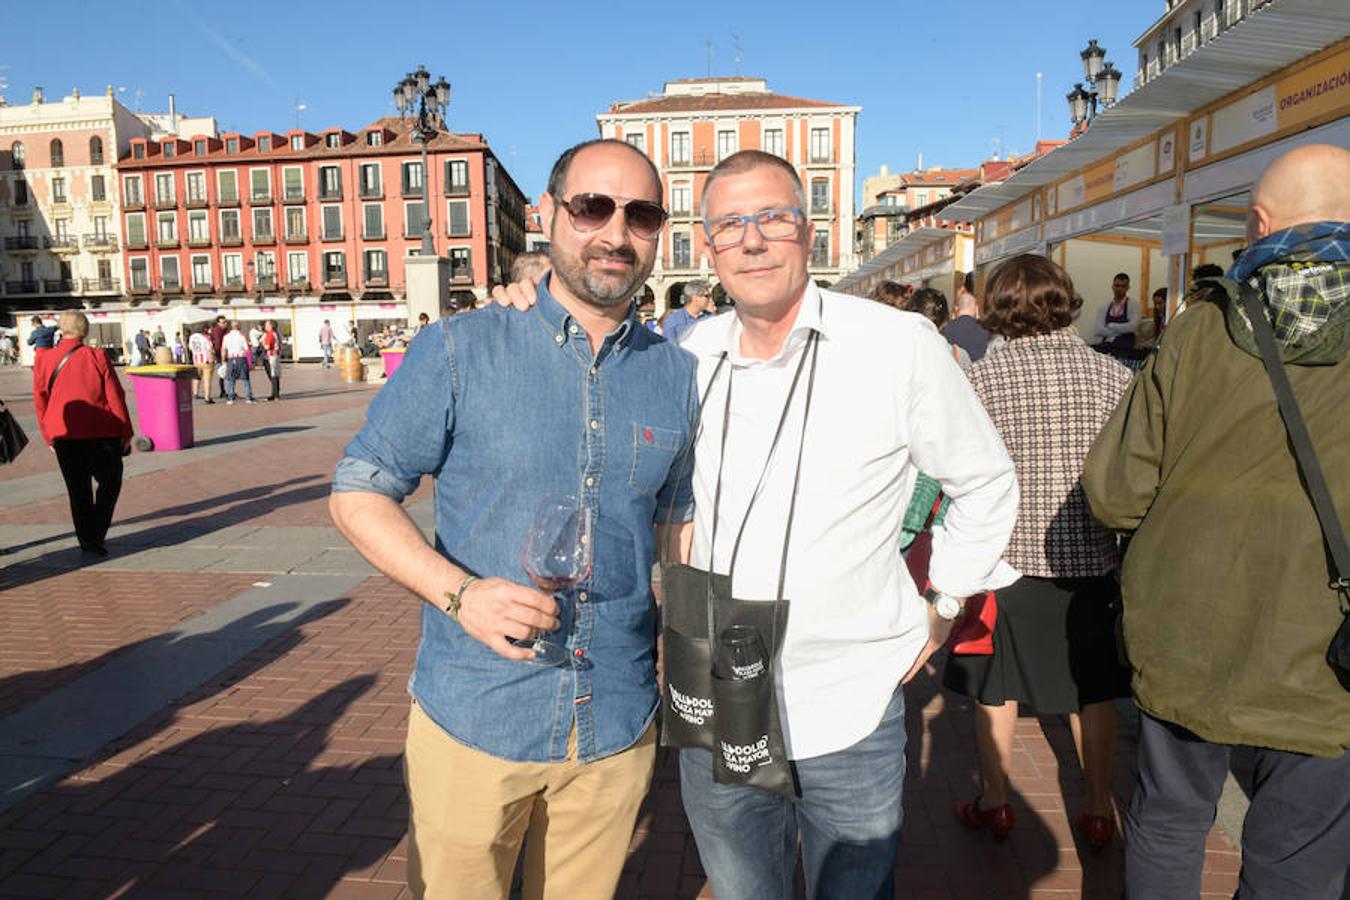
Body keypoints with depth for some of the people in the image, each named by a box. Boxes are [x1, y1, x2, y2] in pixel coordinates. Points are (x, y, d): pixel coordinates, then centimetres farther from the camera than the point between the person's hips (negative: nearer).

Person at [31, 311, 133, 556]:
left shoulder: (43, 361, 1)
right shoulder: (97, 357, -8)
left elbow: (40, 403, 5)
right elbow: (116, 397, -7)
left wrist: (49, 437, 15)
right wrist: (126, 432, 0)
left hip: (64, 436, 3)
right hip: (101, 434, -3)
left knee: (78, 490, 12)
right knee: (109, 482, 12)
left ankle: (87, 539, 16)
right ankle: (97, 534, 2)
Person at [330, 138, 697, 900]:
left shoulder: (678, 377, 0)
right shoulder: (461, 350, -8)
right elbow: (358, 493, -4)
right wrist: (460, 591, -20)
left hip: (618, 726, 3)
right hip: (474, 719, -2)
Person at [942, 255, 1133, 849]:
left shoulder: (983, 377, -9)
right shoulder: (1112, 375, -2)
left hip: (1007, 555, -2)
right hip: (1092, 556, 2)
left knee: (994, 685, 14)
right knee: (1091, 690, 17)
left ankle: (995, 801, 27)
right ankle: (1098, 809, 30)